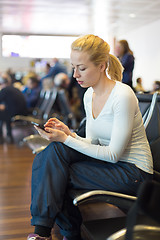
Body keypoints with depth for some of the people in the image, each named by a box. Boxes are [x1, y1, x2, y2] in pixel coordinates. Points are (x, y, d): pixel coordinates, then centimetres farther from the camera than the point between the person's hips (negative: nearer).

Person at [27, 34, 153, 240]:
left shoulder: (122, 96, -21)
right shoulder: (89, 95, 4)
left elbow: (113, 154, -21)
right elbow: (93, 144, 8)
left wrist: (66, 139, -24)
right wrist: (69, 134, -12)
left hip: (133, 172, -7)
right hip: (107, 160, 8)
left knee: (54, 175, -20)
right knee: (54, 150, -14)